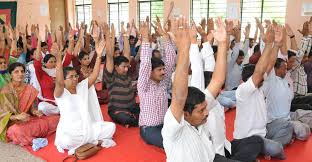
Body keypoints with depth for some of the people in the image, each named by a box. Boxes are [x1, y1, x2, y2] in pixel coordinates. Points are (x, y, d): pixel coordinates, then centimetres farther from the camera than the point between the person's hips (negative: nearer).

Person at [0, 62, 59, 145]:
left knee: (56, 119, -11)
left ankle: (29, 136, -11)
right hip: (13, 123, -4)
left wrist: (36, 112, -14)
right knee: (16, 130, -42)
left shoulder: (30, 89, 4)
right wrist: (17, 116, -28)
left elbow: (32, 108, 10)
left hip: (29, 120, 5)